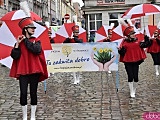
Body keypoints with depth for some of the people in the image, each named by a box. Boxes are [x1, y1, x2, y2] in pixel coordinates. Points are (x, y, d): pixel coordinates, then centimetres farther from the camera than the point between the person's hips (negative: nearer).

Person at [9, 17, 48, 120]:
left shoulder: (36, 41, 6)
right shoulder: (20, 41, 6)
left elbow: (36, 50, -17)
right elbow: (14, 56, -4)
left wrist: (26, 40, -11)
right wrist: (18, 43, -12)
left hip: (34, 71, 0)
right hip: (23, 71, 0)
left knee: (33, 93, 4)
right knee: (23, 93, -3)